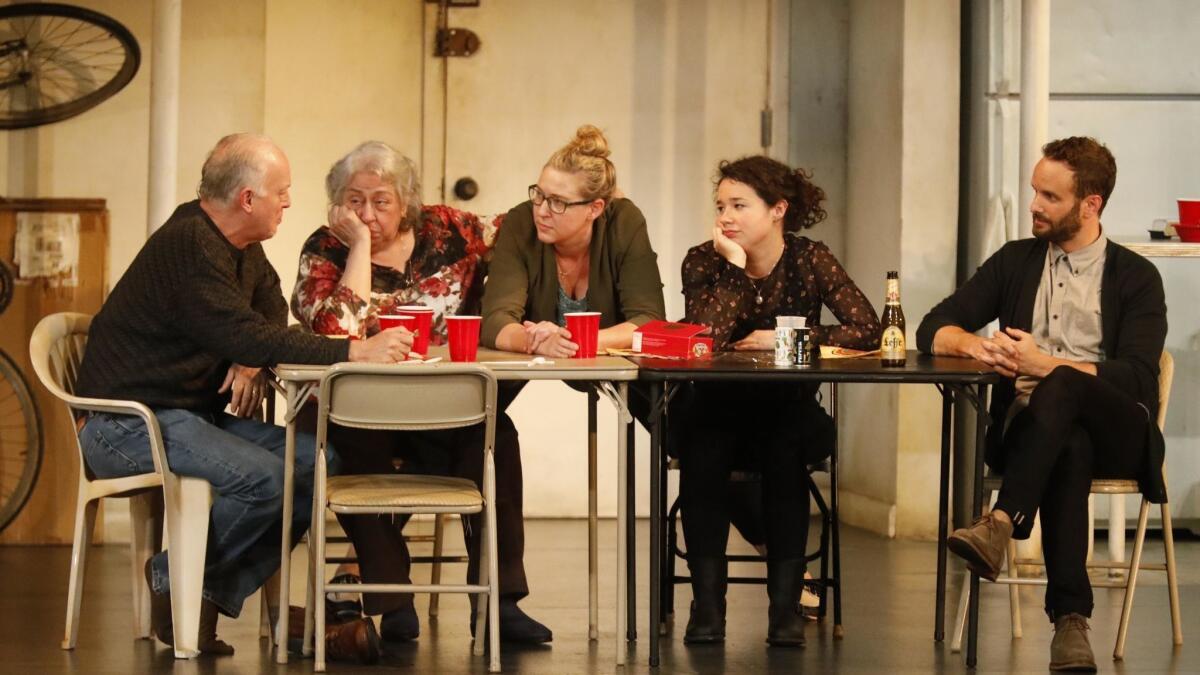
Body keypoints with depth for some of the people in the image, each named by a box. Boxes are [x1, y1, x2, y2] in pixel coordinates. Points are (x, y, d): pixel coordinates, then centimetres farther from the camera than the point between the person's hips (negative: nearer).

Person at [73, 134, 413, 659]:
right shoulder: (188, 247, -21)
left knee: (318, 461, -8)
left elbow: (270, 315, 22)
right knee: (264, 477, -29)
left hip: (191, 414, 10)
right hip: (127, 425, -10)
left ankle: (213, 595, -6)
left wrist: (252, 359, -3)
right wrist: (356, 352, -33)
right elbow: (242, 336, -31)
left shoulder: (240, 247, 11)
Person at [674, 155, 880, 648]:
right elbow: (706, 340, -22)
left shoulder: (810, 260, -5)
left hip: (788, 411, 0)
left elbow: (867, 329, -18)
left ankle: (786, 602, -25)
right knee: (702, 449, -32)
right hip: (716, 414, 0)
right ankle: (707, 601, -25)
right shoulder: (705, 261, -5)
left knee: (784, 448, -33)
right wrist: (735, 266, -23)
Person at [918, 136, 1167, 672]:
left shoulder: (1136, 278, 7)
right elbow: (934, 330, 14)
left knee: (1060, 388, -38)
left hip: (1115, 432, -1)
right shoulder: (1015, 261, 18)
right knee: (1070, 448, -38)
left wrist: (1045, 364, -17)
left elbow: (1137, 377, -6)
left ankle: (1002, 524, -53)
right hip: (1030, 425, 2)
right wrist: (976, 344, -11)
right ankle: (1070, 618, -48)